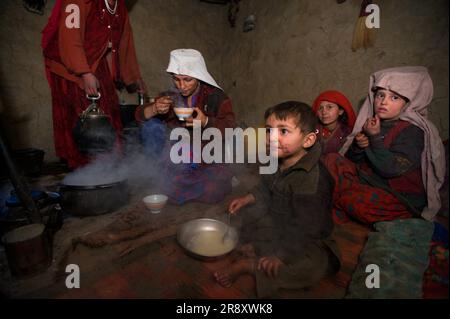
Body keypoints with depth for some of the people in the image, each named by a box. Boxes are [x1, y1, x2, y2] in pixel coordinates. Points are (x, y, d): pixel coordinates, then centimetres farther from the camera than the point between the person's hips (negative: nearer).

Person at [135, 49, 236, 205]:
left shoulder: (215, 96, -6)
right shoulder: (170, 97, 2)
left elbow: (230, 127, -15)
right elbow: (140, 116, 1)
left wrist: (206, 122, -35)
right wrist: (155, 109, -22)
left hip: (208, 163, -2)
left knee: (211, 192, -28)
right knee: (151, 125, -13)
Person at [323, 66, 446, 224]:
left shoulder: (412, 130, -13)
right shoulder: (372, 123, 5)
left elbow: (392, 169, -24)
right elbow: (351, 161, 7)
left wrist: (375, 137, -20)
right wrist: (358, 146, -15)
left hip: (401, 199, -6)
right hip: (372, 184, 7)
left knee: (353, 199, -34)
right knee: (332, 160, -10)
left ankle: (341, 218, 5)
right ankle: (336, 219, -1)